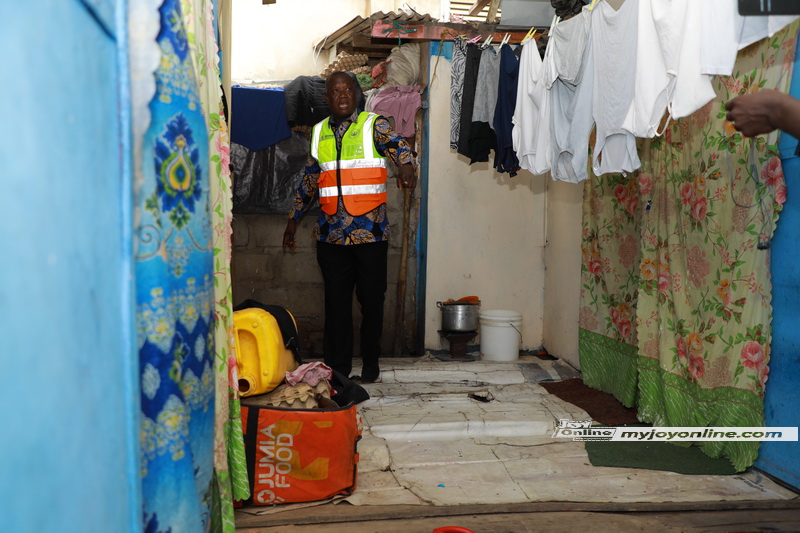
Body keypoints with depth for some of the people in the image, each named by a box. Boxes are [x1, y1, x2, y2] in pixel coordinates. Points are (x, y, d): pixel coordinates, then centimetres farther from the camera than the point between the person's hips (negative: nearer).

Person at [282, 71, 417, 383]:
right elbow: (309, 180, 20)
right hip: (331, 234, 3)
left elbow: (396, 144, -21)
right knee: (336, 300, 6)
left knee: (371, 299, 5)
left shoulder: (374, 125, 0)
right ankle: (337, 367, 17)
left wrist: (405, 165, -44)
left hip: (371, 232, -3)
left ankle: (371, 363, 21)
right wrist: (293, 220, 21)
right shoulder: (319, 132, 12)